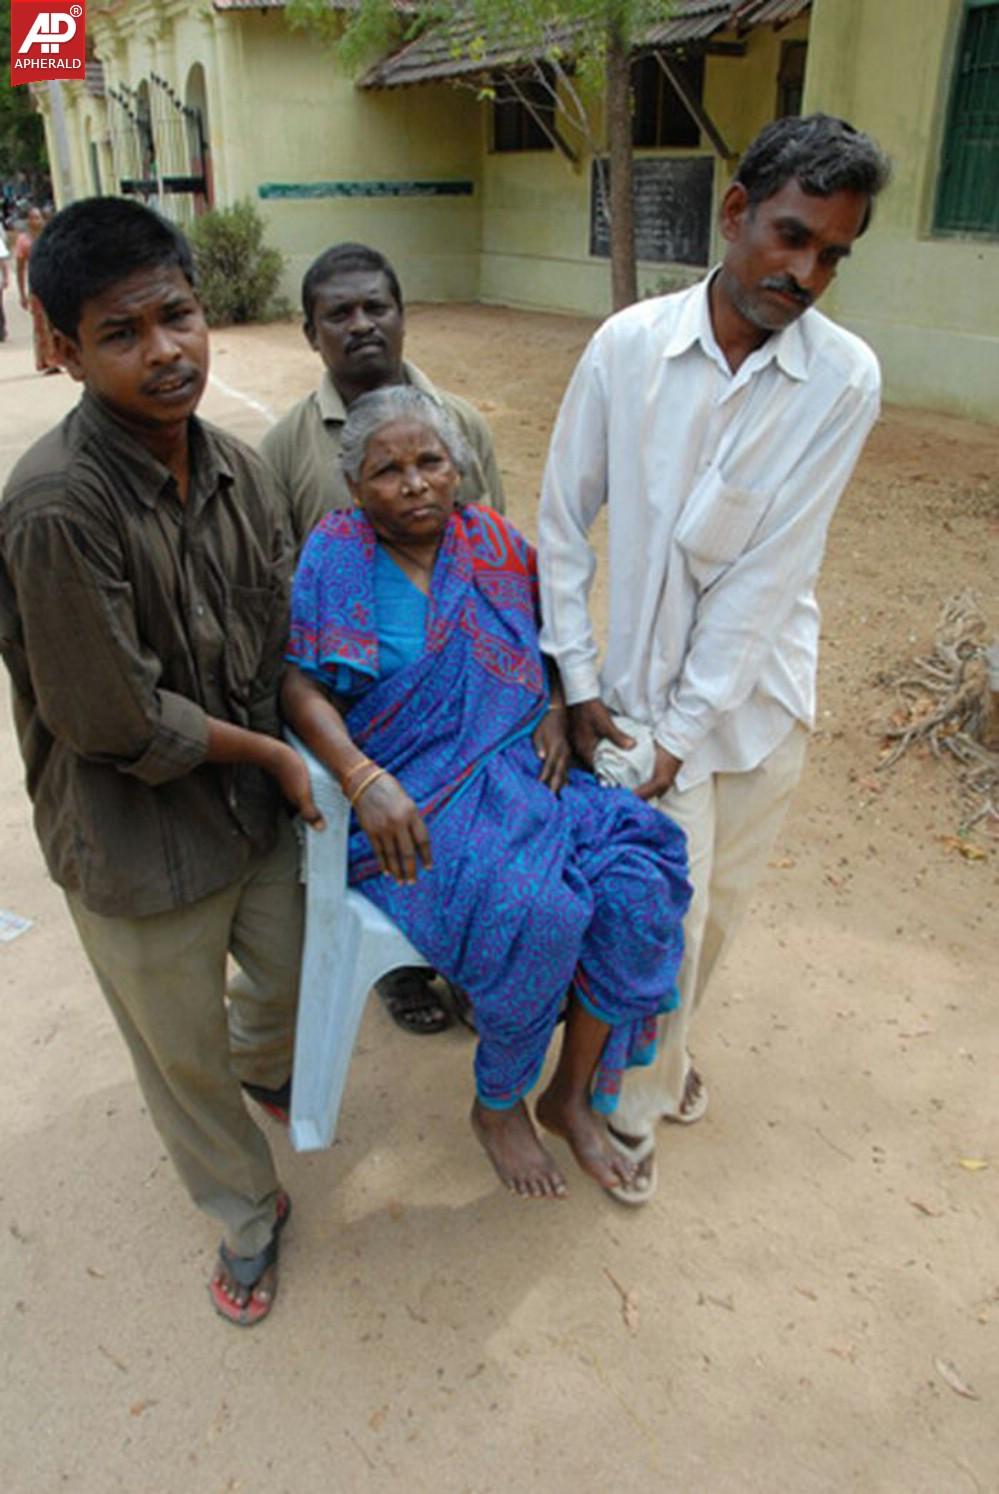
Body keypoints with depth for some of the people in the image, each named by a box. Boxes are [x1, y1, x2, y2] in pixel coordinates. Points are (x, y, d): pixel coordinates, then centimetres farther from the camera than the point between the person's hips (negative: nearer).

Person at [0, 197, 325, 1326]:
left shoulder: (232, 464, -5)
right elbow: (115, 722, -24)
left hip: (253, 803, 6)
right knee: (182, 1053, 17)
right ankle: (245, 1210, 45)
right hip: (137, 842, -5)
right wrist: (268, 751, -12)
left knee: (295, 979, 26)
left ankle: (262, 1063, 63)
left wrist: (312, 759, -2)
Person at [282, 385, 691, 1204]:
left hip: (521, 768, 5)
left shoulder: (494, 543, 8)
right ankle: (498, 1105, 4)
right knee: (533, 913, -27)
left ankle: (573, 1093, 4)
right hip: (414, 802, -4)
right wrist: (367, 782, -24)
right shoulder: (336, 555, -3)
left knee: (637, 884, -18)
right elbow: (300, 685, -10)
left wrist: (558, 708, 1)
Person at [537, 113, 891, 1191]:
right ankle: (638, 1099, 32)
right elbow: (563, 520, -2)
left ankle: (660, 1045, 48)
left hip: (755, 688, 1)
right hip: (640, 683, -1)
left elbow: (768, 571, -14)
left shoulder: (844, 379, -11)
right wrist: (578, 681, -6)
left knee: (718, 899, 18)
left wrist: (684, 729, -14)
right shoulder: (628, 346, -9)